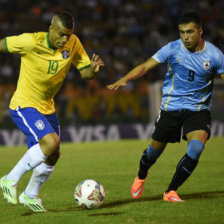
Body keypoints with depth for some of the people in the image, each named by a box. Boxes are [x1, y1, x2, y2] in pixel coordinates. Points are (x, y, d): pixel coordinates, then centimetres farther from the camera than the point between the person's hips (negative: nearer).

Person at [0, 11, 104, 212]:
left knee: (52, 156, 9)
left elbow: (85, 73, -2)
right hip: (24, 105, -7)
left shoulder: (73, 43, -6)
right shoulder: (31, 41, -22)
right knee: (51, 142, -27)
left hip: (47, 107, 7)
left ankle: (30, 195, 34)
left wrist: (94, 69, -24)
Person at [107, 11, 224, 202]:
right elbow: (146, 66, -8)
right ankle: (141, 175, 44)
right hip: (171, 107, 0)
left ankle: (171, 191, -7)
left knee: (196, 148, -24)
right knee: (155, 150, 7)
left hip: (198, 110, 0)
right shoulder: (172, 49, -8)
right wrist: (124, 80, -22)